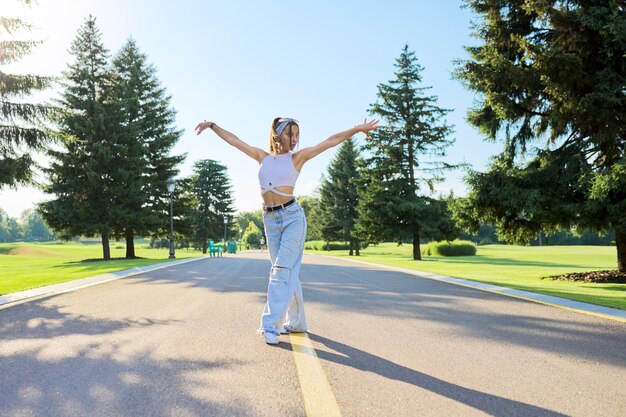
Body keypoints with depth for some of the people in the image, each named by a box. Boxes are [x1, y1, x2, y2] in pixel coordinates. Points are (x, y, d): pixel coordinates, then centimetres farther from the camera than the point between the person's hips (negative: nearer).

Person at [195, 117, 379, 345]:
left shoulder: (298, 157, 3)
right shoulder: (263, 157, 12)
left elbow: (331, 141, -2)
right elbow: (234, 140, 19)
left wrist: (358, 129, -8)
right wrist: (212, 126, 23)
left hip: (292, 216, -4)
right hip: (270, 220, 4)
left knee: (282, 270, -11)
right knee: (288, 271, 10)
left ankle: (271, 325, -10)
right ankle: (296, 322, 21)